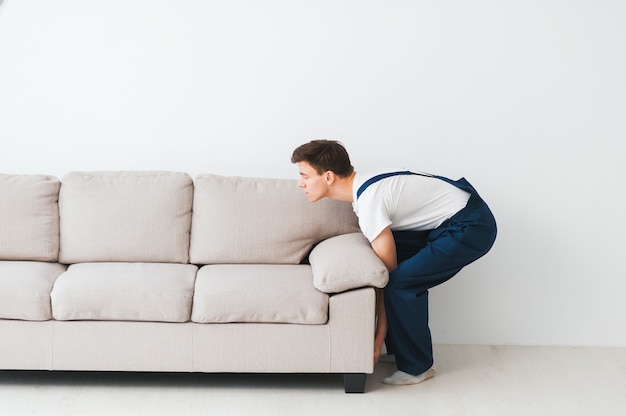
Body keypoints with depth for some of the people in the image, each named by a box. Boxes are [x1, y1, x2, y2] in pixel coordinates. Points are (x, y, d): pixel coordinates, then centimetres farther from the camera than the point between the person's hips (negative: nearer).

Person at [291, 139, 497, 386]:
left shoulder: (370, 201, -24)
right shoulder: (363, 185, 5)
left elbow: (387, 274, -18)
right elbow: (387, 265, 11)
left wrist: (379, 336, -10)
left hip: (470, 227, -10)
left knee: (400, 283, -16)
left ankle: (416, 367, 0)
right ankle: (398, 347, 23)